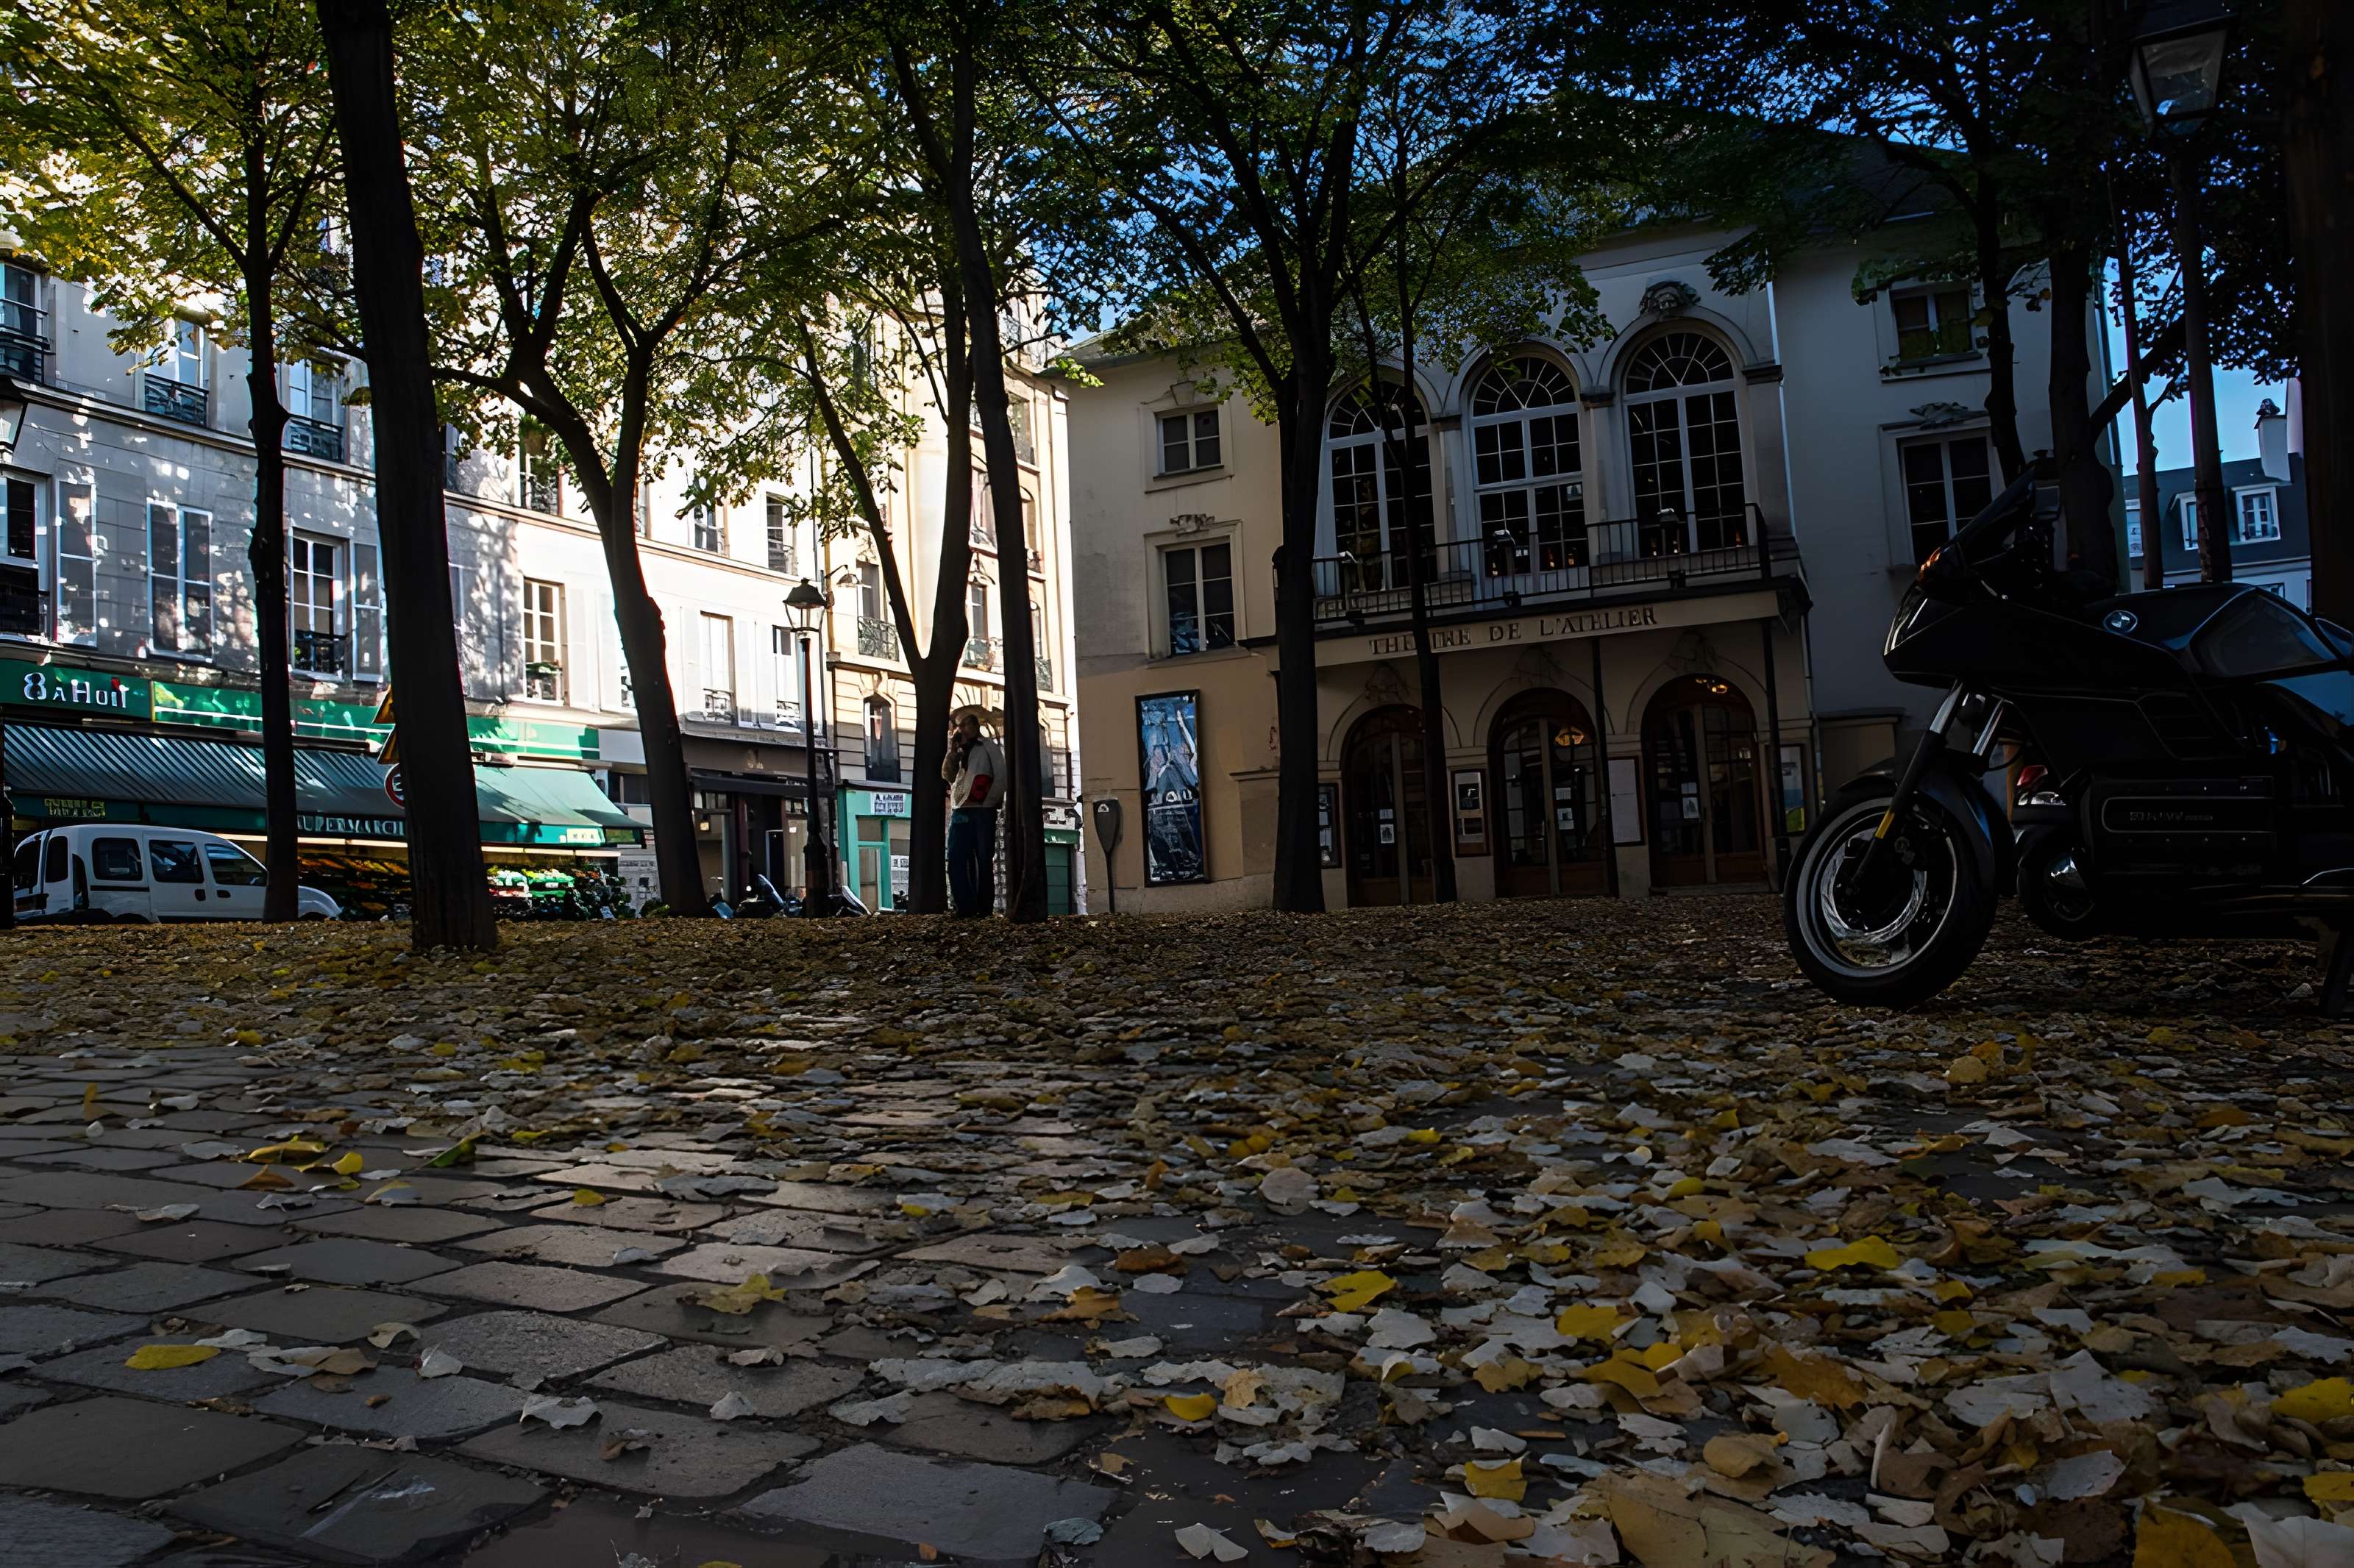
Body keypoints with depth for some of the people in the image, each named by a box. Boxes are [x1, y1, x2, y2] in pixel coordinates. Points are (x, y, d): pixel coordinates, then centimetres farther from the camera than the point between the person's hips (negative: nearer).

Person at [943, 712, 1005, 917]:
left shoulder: (988, 747, 7)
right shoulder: (959, 750, 22)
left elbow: (1001, 777, -1)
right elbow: (948, 775, 10)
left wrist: (988, 802, -7)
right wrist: (953, 749, 4)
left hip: (983, 810, -5)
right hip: (960, 810, 5)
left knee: (984, 861, -3)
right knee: (957, 860, -4)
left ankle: (984, 908, -1)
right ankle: (965, 906, -2)